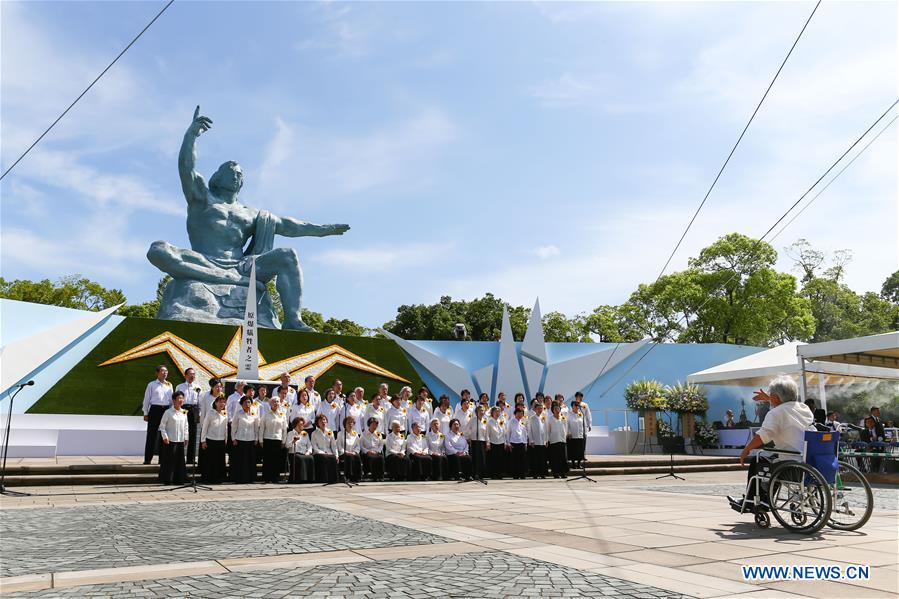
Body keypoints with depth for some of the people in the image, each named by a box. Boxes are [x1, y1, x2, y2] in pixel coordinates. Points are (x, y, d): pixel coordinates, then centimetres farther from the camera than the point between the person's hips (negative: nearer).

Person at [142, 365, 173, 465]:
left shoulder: (169, 385, 13)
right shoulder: (152, 385, 3)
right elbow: (146, 399, 4)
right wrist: (145, 413, 0)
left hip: (167, 410, 3)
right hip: (155, 409, -3)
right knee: (152, 434, -2)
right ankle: (147, 459, 4)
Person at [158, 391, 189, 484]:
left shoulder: (184, 412, 8)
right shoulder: (168, 412, -7)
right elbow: (162, 425, -6)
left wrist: (186, 438, 11)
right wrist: (165, 437, -12)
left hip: (181, 441, 5)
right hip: (170, 441, -5)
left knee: (180, 460, 7)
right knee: (169, 460, -1)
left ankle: (179, 479, 15)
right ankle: (167, 479, 9)